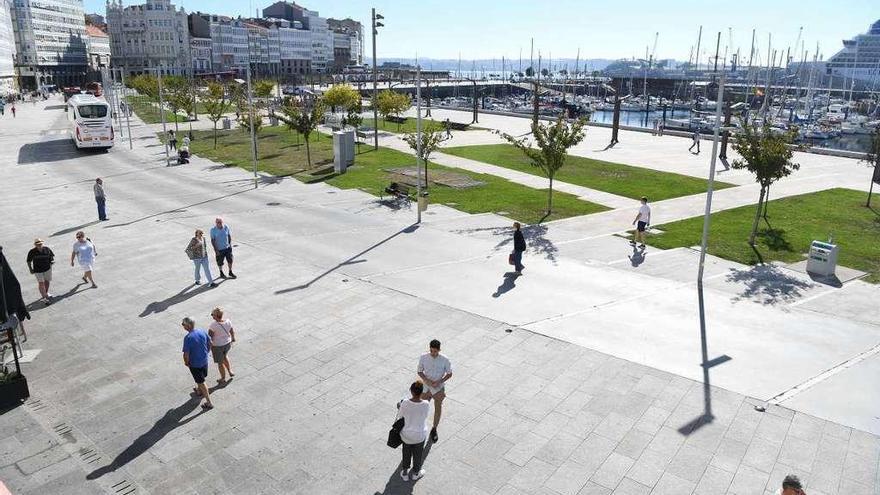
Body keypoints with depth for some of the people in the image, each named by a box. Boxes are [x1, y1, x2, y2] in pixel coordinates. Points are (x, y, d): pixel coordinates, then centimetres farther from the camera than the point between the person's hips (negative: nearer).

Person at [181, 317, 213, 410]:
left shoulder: (188, 338, -29)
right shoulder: (202, 331, -10)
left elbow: (186, 354, -24)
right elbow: (210, 343, 3)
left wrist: (186, 362, -5)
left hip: (194, 363, -6)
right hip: (204, 360, 6)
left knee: (201, 382, 7)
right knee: (201, 377, 31)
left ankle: (209, 403, 14)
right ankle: (199, 390, 57)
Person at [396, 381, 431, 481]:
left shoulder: (405, 403, -26)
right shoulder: (426, 404, -26)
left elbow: (400, 417, -11)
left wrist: (399, 408, 9)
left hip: (406, 434, 0)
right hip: (420, 435, 0)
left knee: (406, 453, 26)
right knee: (417, 454, 26)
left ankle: (405, 473, 45)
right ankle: (415, 473, 46)